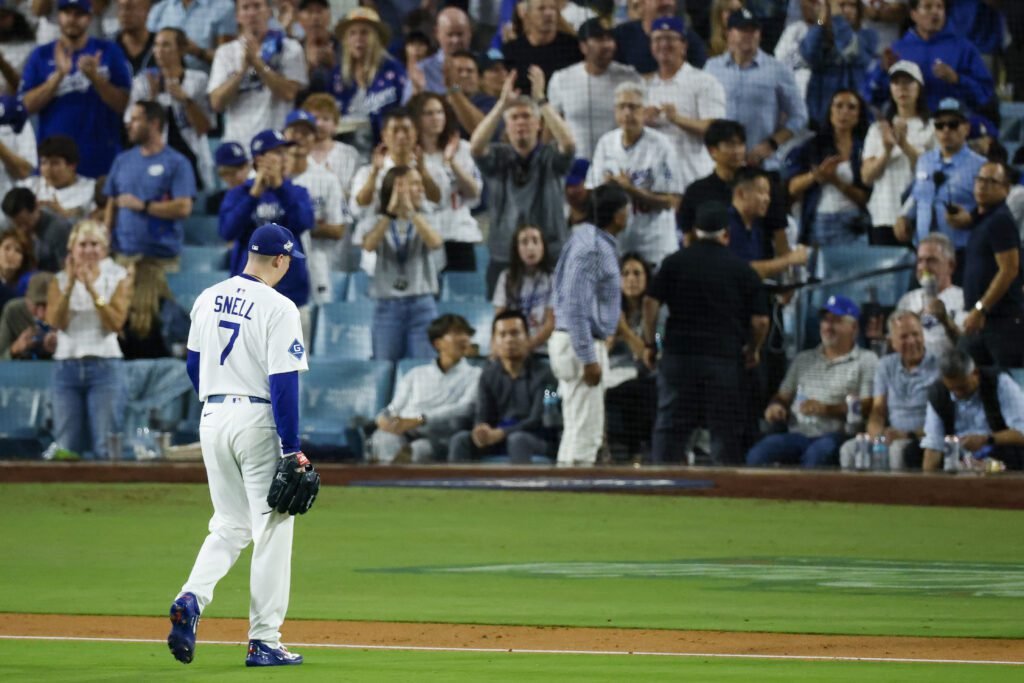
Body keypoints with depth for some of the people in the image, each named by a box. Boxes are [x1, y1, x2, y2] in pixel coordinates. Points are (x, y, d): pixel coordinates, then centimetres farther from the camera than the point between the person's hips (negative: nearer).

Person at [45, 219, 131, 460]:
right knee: (65, 448, -1)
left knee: (105, 448, -8)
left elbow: (116, 323, -9)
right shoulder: (60, 280, 9)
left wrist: (93, 290, -17)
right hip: (66, 366, 2)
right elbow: (55, 321, -5)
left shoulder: (118, 278, 4)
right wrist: (69, 285, -15)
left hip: (105, 365, -2)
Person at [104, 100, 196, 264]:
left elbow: (183, 208, -9)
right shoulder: (123, 160, 16)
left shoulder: (177, 163, 1)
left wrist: (142, 205, -10)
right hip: (124, 254, 4)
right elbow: (112, 205, 16)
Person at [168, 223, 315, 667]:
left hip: (212, 419, 6)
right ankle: (264, 642, 4)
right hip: (258, 420, -6)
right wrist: (292, 449, -14)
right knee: (271, 530, 3)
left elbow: (194, 365, 15)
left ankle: (191, 600, -9)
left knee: (229, 526, 16)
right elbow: (283, 382, -17)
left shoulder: (208, 300, 7)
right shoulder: (277, 308, -13)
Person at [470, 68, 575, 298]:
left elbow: (568, 144, -18)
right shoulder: (498, 157, 6)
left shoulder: (550, 157, 3)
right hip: (504, 259, 1)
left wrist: (541, 100, -23)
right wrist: (502, 104, -22)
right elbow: (476, 146, -14)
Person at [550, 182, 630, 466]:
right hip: (583, 345, -10)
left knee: (590, 431, 16)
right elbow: (576, 306, -23)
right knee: (584, 431, -8)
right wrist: (589, 359, -24)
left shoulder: (602, 244, 12)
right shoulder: (591, 248, -19)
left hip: (590, 343, 10)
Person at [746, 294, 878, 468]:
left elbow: (868, 407, -2)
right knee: (758, 454, -26)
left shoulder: (866, 361, 9)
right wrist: (774, 407, 3)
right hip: (798, 434, 5)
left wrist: (826, 409, -14)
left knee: (817, 454, -41)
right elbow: (783, 397, 29)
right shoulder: (803, 359, 27)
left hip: (835, 436, -5)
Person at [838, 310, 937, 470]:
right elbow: (878, 411, 13)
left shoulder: (938, 367, -3)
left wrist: (908, 435, -20)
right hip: (892, 436, 4)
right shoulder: (886, 366, 16)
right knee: (849, 449, -24)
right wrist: (876, 434, -10)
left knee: (899, 450, -38)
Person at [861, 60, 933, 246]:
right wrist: (887, 151, -10)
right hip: (884, 217, 3)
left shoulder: (931, 128, 5)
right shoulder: (878, 129, 15)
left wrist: (905, 145, -15)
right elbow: (867, 176, 7)